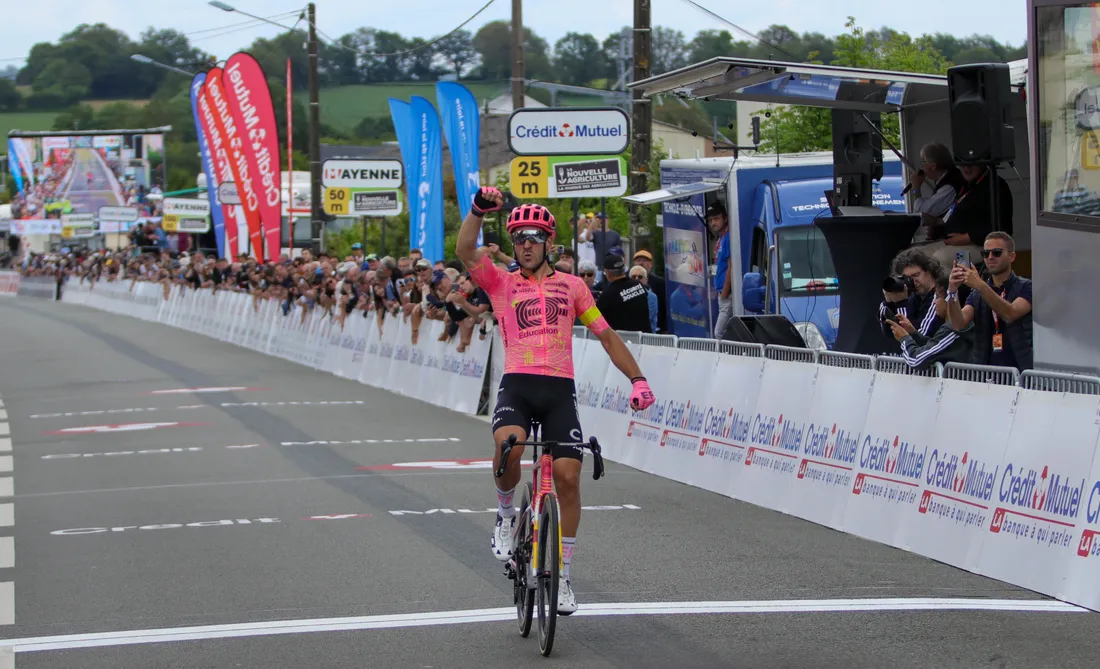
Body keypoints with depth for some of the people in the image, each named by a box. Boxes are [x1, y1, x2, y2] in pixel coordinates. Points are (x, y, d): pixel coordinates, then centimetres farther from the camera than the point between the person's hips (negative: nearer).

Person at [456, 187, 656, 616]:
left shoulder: (571, 285, 15)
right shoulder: (501, 283, 11)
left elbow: (606, 335, 15)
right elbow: (466, 251, -6)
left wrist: (637, 378, 5)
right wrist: (479, 210, -22)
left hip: (559, 389, 1)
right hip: (517, 385, -1)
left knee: (568, 476, -9)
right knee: (507, 445, -32)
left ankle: (563, 576, 5)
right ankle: (505, 516, 0)